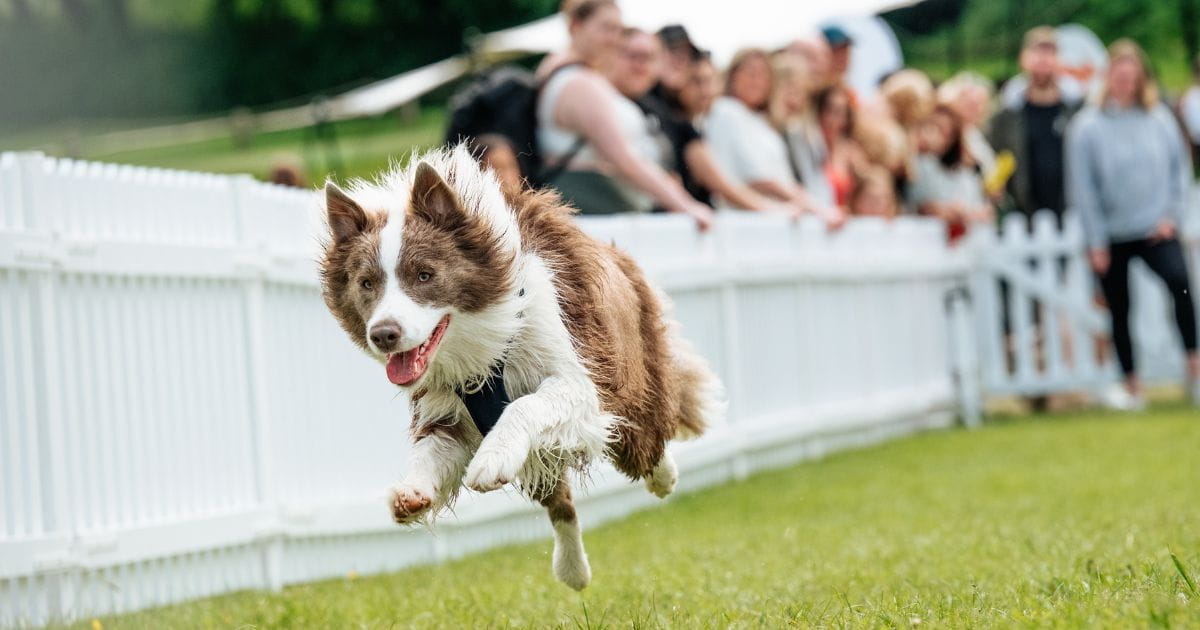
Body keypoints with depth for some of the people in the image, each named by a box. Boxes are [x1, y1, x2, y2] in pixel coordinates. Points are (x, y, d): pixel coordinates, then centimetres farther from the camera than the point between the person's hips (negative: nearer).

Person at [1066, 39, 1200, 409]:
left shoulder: (1159, 118, 0)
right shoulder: (1087, 128, -7)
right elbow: (1082, 188, -5)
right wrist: (1096, 243, -6)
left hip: (1155, 229, 0)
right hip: (1113, 235, 0)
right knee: (1120, 311, 7)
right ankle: (1131, 385, 20)